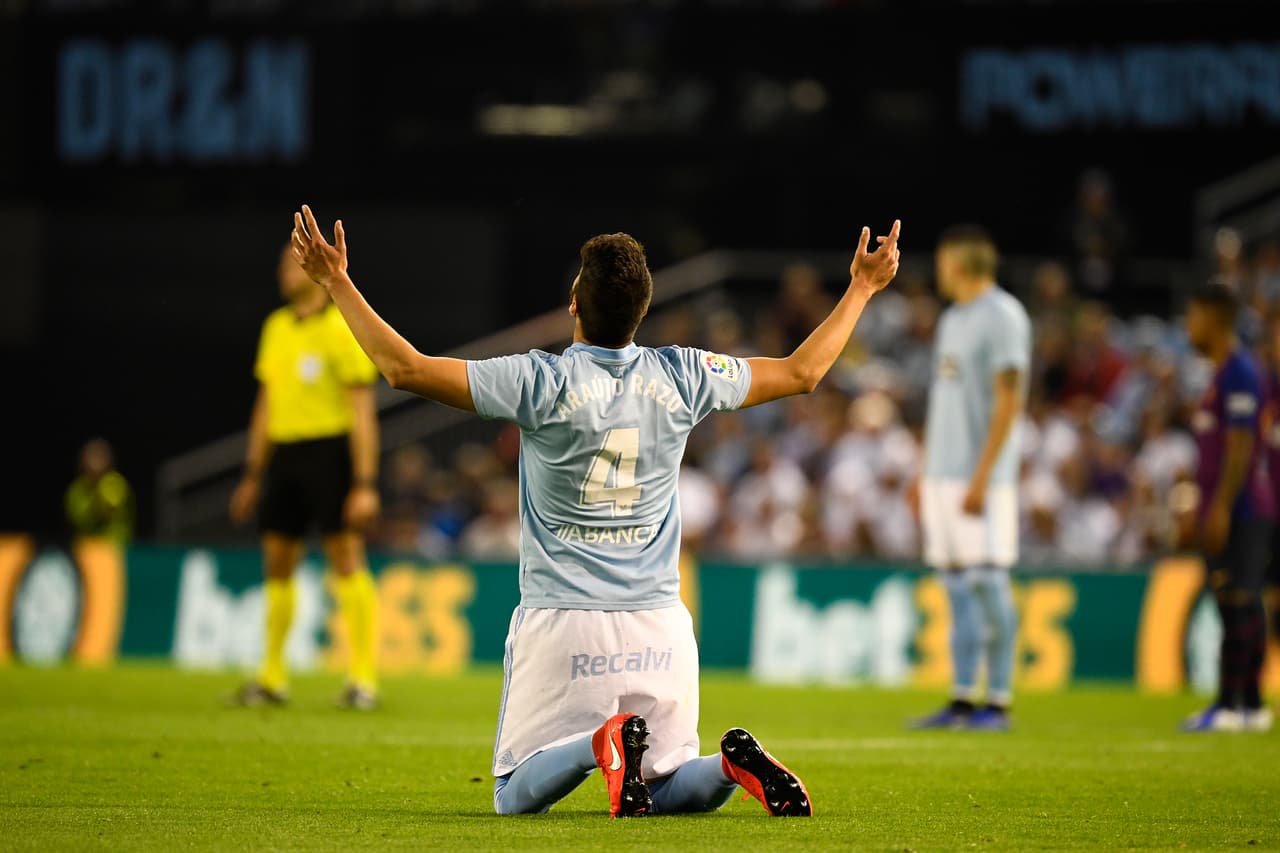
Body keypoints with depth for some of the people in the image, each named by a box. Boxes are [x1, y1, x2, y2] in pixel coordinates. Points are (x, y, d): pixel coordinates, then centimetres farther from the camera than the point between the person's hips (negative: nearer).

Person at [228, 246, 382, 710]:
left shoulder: (342, 328, -7)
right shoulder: (276, 327, 14)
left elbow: (362, 410, -10)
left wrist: (365, 484, -15)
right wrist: (253, 474, 20)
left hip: (331, 450, -7)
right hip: (283, 453, 7)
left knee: (346, 559, -8)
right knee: (277, 563, 7)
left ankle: (363, 679, -7)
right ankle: (272, 678, 15)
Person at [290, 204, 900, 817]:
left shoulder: (540, 382, -11)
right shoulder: (680, 377, -1)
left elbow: (404, 368, -10)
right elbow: (803, 372, 13)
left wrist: (335, 281, -1)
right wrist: (862, 287, 26)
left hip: (561, 626, -3)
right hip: (659, 626, 3)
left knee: (515, 796, 6)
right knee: (666, 788, 17)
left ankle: (600, 743, -24)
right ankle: (732, 763, -17)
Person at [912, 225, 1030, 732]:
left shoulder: (1003, 316, -9)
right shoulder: (952, 319, 18)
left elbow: (1008, 401, -15)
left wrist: (982, 477, -20)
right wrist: (925, 473, 19)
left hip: (980, 477, -9)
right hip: (943, 475, 9)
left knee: (988, 582, -9)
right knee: (958, 588, 7)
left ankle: (998, 703, -6)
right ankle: (962, 702, 9)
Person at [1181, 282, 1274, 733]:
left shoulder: (1239, 373, -12)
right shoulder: (1222, 374, 18)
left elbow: (1241, 446, -18)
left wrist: (1222, 507, -21)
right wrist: (1204, 508, 24)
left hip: (1238, 508, -10)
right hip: (1221, 510, 10)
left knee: (1237, 603, -11)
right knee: (1241, 604, 10)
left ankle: (1231, 704, -13)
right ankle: (1250, 703, 12)